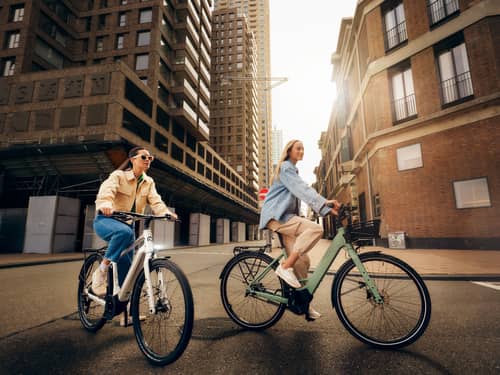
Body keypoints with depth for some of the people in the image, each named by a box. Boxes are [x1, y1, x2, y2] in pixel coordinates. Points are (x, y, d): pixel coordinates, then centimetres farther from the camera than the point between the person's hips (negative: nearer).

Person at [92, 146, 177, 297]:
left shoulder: (149, 182, 5)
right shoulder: (119, 175, -10)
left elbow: (155, 201, -11)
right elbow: (107, 189, -30)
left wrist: (166, 212, -34)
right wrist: (105, 204, -53)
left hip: (128, 223, 6)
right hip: (106, 219, -5)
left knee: (126, 265, 1)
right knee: (124, 232, -39)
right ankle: (102, 270, -22)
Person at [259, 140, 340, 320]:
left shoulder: (293, 170, 26)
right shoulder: (285, 167, -4)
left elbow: (305, 191, 18)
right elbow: (302, 189, -20)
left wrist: (328, 208, 6)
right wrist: (324, 202, -32)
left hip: (286, 216, 9)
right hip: (277, 216, -9)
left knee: (303, 260, 0)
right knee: (315, 228, -27)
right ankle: (285, 267, -21)